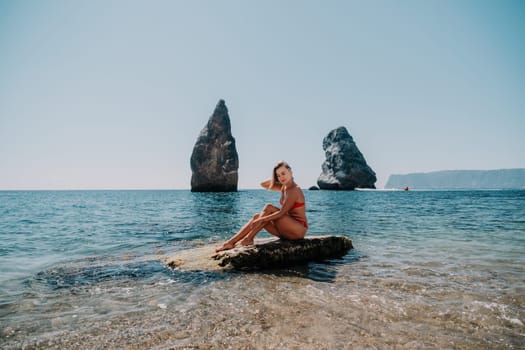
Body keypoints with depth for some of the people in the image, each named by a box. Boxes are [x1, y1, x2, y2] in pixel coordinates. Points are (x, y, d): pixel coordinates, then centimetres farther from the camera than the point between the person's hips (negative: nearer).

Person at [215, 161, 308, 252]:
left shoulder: (294, 190, -16)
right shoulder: (284, 187, 9)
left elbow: (281, 213, -24)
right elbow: (263, 184, 16)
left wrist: (261, 220, -26)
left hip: (299, 230, -8)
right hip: (288, 230, 8)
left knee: (269, 208, -22)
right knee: (257, 216, -5)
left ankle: (248, 239, -18)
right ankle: (230, 242, -13)